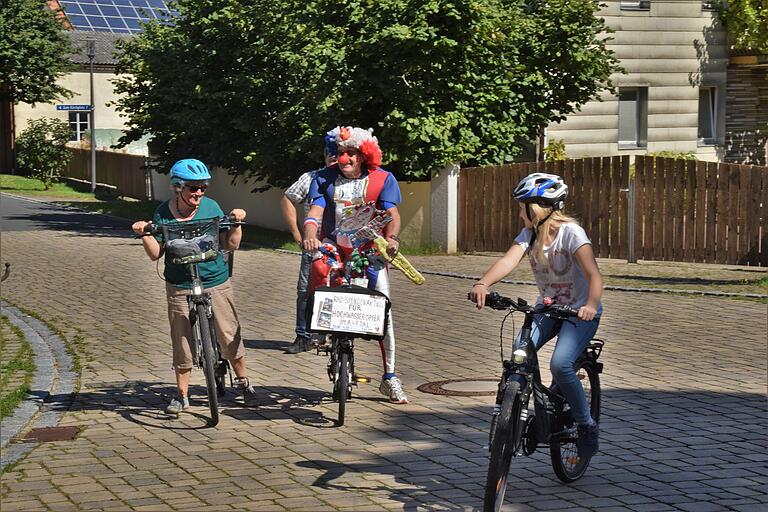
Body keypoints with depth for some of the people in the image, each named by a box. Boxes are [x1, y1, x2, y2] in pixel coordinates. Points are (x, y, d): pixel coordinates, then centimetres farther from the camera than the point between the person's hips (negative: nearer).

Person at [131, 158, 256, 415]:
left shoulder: (211, 207, 0)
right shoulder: (163, 213, -3)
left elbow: (230, 245, 5)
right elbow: (156, 253, -1)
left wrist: (236, 223, -10)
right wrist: (144, 234, -16)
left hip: (217, 282, 1)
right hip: (180, 287, -1)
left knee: (230, 336, 2)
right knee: (182, 342, 1)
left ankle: (242, 381, 26)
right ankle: (182, 395, 15)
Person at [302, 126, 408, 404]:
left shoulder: (383, 179, -4)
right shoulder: (325, 178, -2)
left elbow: (392, 214, -14)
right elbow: (315, 212, -13)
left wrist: (391, 238, -36)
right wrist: (310, 235, -35)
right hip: (333, 244, 1)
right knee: (319, 268, -34)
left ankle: (389, 377, 8)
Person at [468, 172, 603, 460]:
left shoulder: (571, 233, -19)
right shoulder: (529, 234, -3)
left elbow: (593, 275, -31)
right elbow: (509, 260, -22)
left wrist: (591, 305, -52)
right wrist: (483, 284, -42)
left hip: (581, 311, -5)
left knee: (560, 364, -26)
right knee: (520, 350, -20)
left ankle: (587, 426, -4)